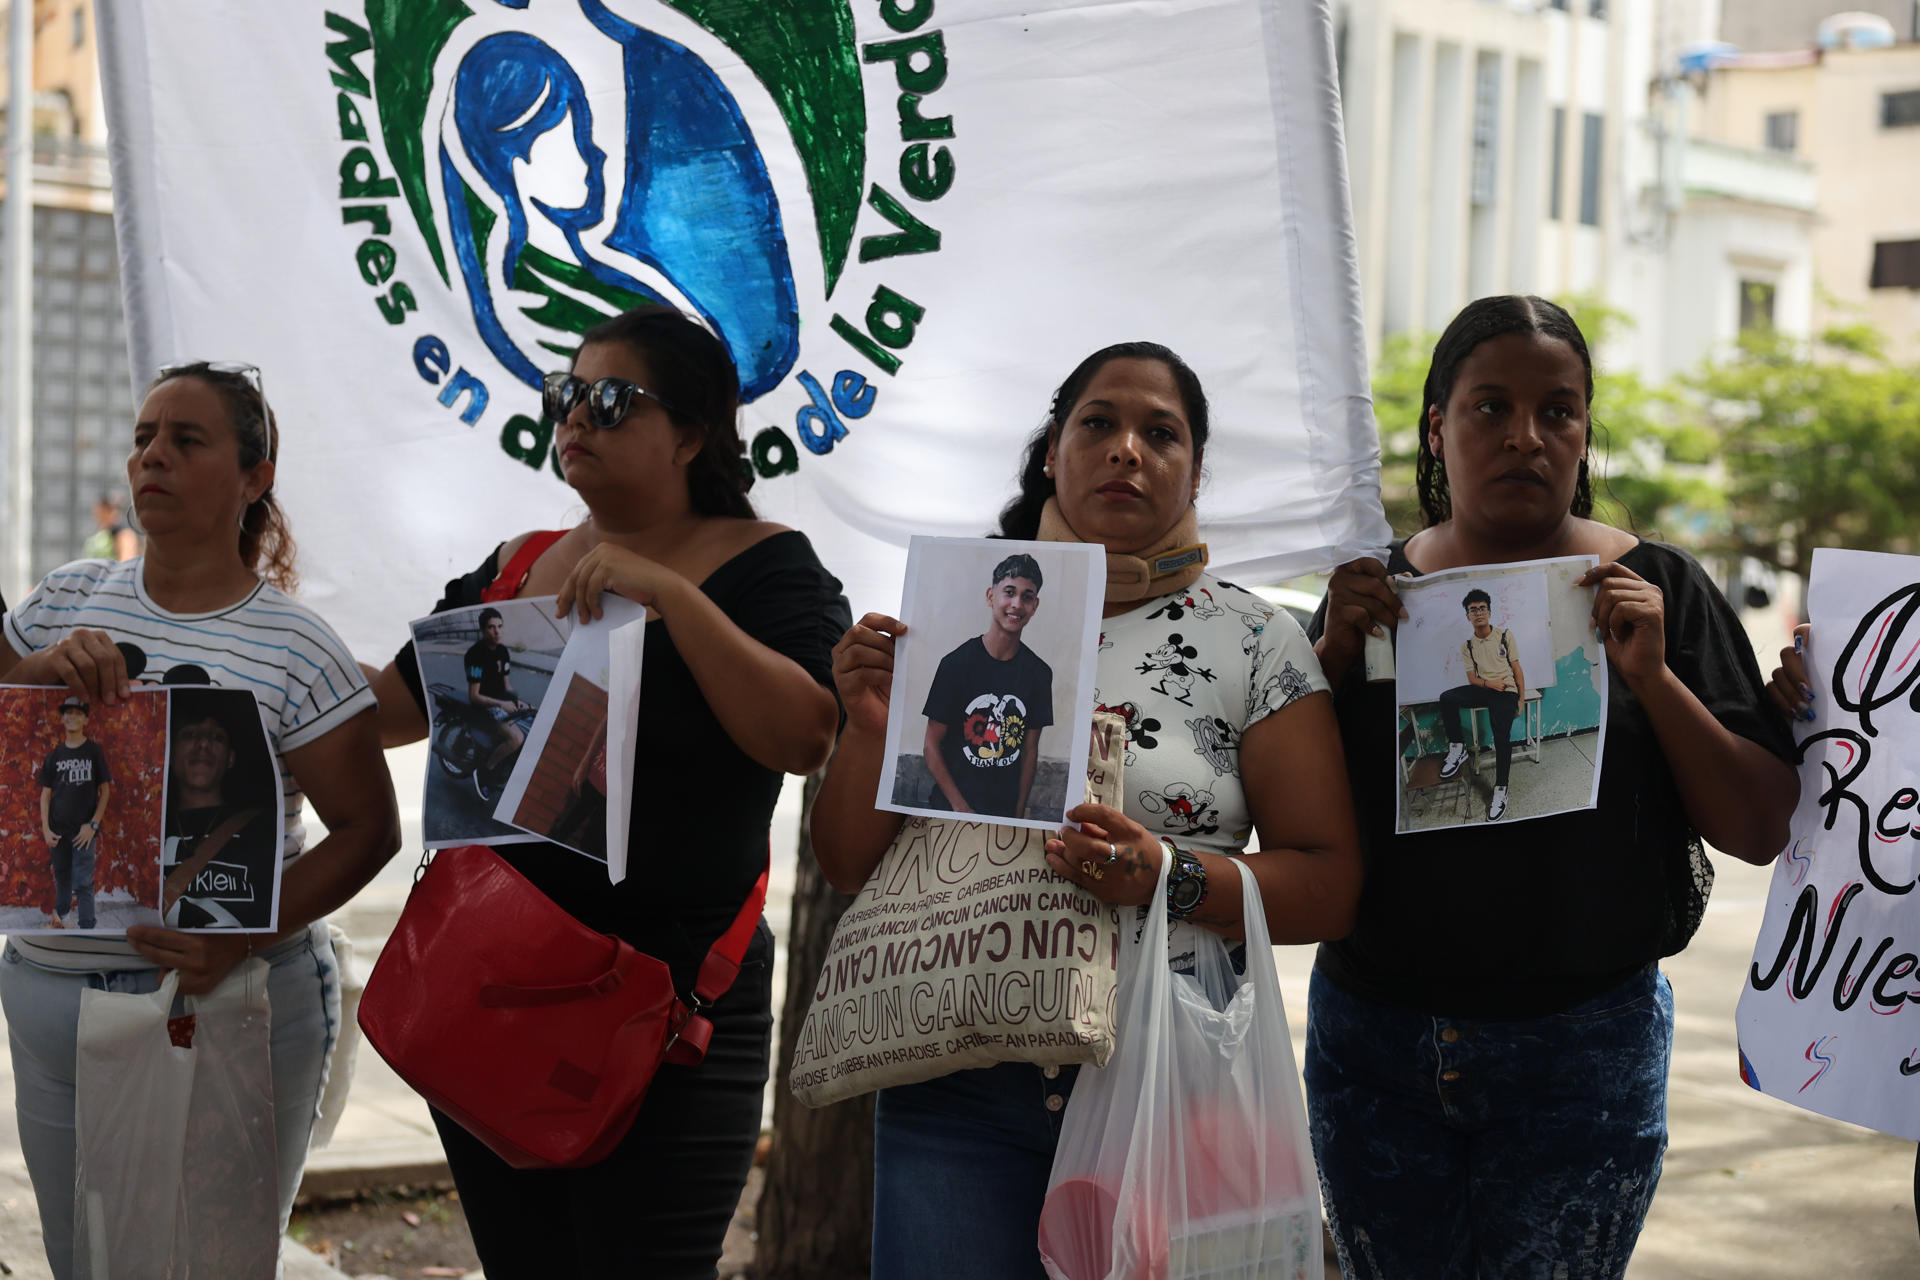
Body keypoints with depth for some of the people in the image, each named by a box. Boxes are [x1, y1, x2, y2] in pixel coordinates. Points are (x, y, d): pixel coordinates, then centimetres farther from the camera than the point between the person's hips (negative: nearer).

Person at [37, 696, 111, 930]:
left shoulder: (94, 752, -1)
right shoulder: (55, 755, 7)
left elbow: (105, 790, 0)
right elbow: (45, 794, 9)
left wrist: (93, 825, -9)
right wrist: (45, 829, 1)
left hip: (84, 831, -3)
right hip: (58, 830, 3)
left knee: (83, 884, -6)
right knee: (62, 878, 13)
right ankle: (59, 918, 27)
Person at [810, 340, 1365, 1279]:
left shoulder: (1257, 645, 2)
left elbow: (1329, 889, -3)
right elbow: (849, 868, 8)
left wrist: (1172, 877, -19)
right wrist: (870, 725, -9)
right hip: (957, 1091, 1)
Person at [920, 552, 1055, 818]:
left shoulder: (1039, 673, 0)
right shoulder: (957, 664, -10)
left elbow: (1030, 749, 6)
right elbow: (932, 745, -8)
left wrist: (1019, 811, -1)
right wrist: (961, 808, -14)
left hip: (1006, 808, 3)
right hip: (952, 806, -3)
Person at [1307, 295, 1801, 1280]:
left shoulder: (1658, 590, 0)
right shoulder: (1376, 588, 4)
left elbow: (1762, 832, -2)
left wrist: (1651, 677, -14)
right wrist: (1334, 654, -9)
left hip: (1580, 1058, -2)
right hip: (1373, 1041, 2)